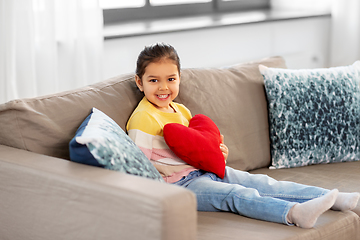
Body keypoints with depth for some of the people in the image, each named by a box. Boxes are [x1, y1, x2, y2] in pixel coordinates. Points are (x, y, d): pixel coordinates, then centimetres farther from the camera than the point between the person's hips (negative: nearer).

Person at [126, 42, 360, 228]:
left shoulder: (181, 110, 16)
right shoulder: (143, 119, -12)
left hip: (206, 171, 9)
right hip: (181, 184, -8)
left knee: (261, 182, -1)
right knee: (236, 194, -29)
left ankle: (337, 199, -3)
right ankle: (294, 213, -49)